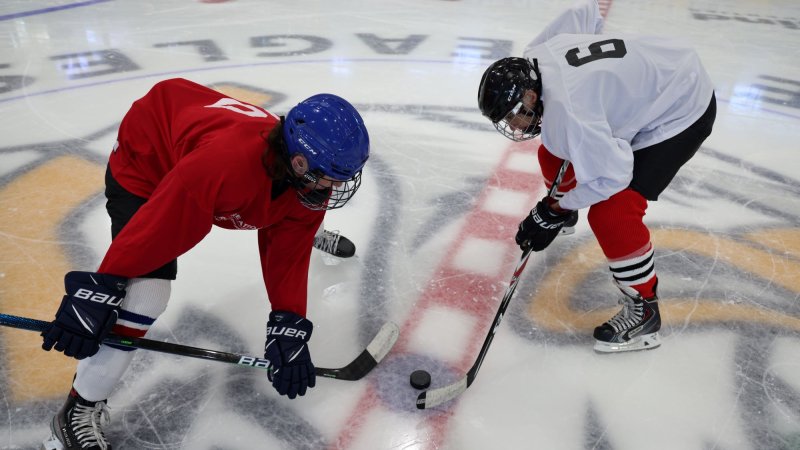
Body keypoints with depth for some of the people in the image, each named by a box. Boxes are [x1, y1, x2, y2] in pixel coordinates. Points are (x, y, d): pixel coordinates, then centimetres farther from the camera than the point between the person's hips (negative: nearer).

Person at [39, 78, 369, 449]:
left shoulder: (306, 175, -21)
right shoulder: (225, 162, -45)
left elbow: (287, 254, -13)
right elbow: (156, 229, -37)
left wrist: (288, 329, -15)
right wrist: (97, 294, -27)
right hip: (144, 160, -6)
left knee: (296, 232, 21)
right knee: (145, 292, -20)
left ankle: (313, 233, 61)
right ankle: (79, 412, 0)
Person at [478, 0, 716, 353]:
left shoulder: (565, 109, -36)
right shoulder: (537, 52, -12)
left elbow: (610, 174, -31)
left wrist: (554, 213, -19)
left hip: (683, 110, -9)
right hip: (643, 86, 9)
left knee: (610, 213, -20)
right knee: (556, 153, 15)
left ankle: (643, 310, -2)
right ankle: (563, 202, 47)